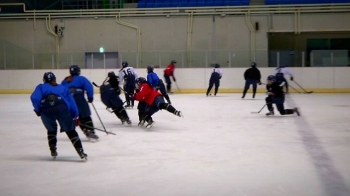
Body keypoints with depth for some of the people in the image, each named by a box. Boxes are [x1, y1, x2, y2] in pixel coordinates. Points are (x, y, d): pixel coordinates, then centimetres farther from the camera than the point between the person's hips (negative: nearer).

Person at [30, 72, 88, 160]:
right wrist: (75, 116, 27)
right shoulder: (63, 88, 34)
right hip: (61, 108, 0)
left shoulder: (41, 87, 29)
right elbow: (72, 103, 25)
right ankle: (81, 152, -1)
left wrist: (38, 110, 18)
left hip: (46, 110, 0)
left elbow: (34, 98, 8)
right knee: (70, 131, 8)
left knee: (51, 130, 28)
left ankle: (53, 151, 24)